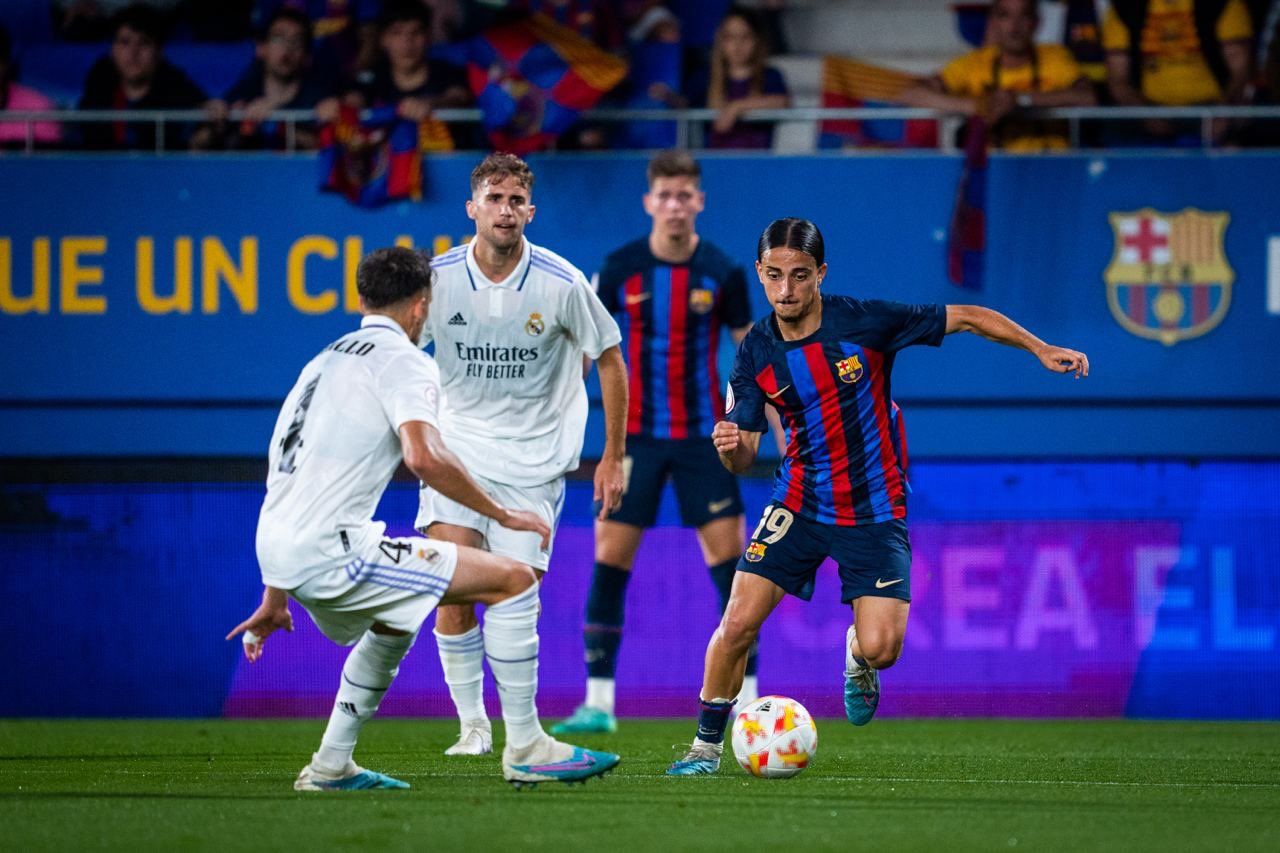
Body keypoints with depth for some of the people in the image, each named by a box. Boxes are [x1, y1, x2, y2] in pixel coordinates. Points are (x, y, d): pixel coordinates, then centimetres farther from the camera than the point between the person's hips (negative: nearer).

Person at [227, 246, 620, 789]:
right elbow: (423, 457, -22)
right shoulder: (404, 360, -3)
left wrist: (274, 599, 33)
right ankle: (526, 749, -3)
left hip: (280, 551, 9)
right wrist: (502, 514, -10)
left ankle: (331, 766, 31)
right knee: (513, 580, -6)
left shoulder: (327, 361, 24)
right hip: (330, 547, -9)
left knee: (395, 622, 36)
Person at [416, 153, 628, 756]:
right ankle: (472, 724, -3)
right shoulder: (438, 276, -7)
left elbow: (609, 361, 3)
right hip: (457, 448, 1)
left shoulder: (562, 284, -10)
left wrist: (613, 456, 4)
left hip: (534, 459, -1)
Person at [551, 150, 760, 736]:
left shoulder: (722, 273, -3)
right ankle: (598, 703, 3)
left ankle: (747, 698, 2)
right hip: (636, 435, 0)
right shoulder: (619, 269, -2)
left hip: (703, 437, 0)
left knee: (728, 559, -5)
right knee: (609, 561, -4)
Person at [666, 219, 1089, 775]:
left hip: (875, 512, -2)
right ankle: (707, 744, 7)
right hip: (800, 503, 2)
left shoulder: (865, 322, -15)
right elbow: (743, 458, -2)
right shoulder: (756, 353, -5)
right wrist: (729, 445, -26)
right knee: (738, 622, -11)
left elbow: (967, 318, -7)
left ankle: (856, 659, 23)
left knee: (881, 648, -15)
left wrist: (1042, 349, -12)